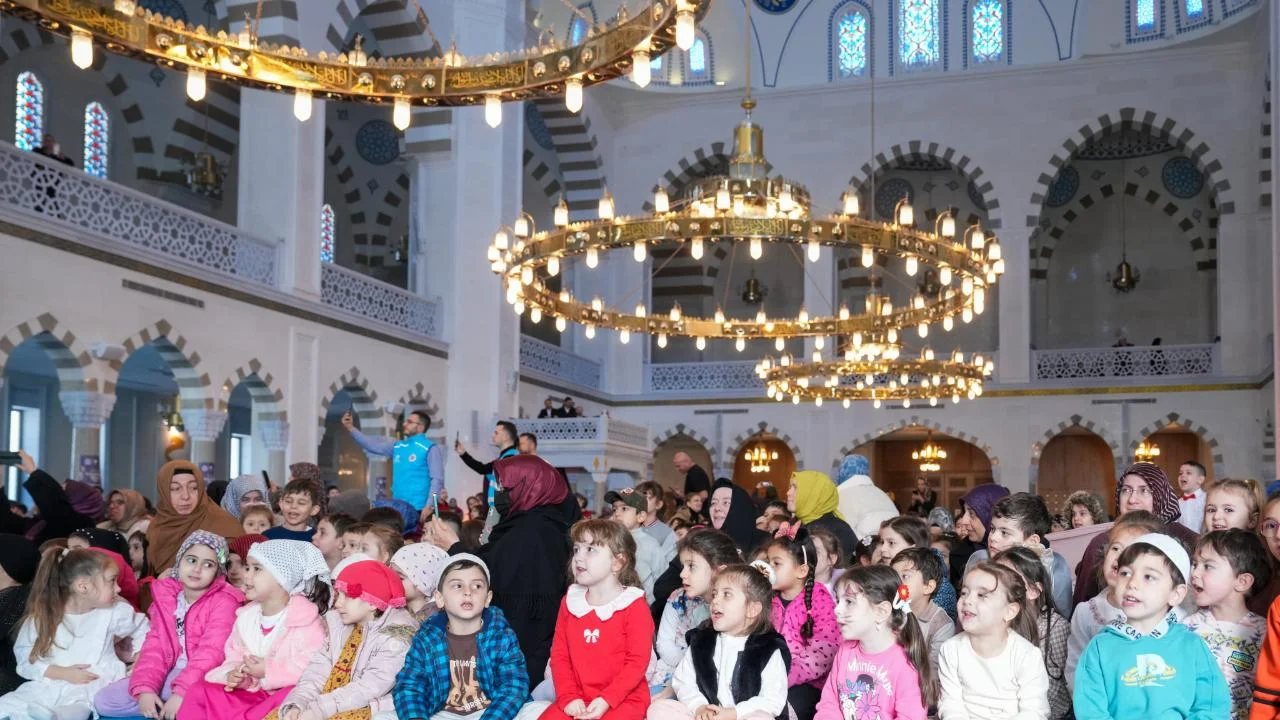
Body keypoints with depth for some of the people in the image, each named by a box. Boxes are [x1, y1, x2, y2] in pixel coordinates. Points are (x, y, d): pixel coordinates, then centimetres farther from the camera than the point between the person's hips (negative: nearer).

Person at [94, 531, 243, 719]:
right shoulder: (165, 596, 10)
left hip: (201, 678, -7)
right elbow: (156, 646, 3)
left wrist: (181, 692, -30)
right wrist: (145, 688, -13)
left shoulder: (223, 601, -9)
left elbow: (210, 653, -19)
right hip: (169, 673, 7)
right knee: (103, 700, -5)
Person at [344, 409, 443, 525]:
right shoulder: (397, 446, 13)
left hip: (418, 509, -7)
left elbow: (437, 480, -12)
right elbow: (372, 445, 16)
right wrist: (351, 428, 10)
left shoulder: (430, 449, -7)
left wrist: (429, 506, -20)